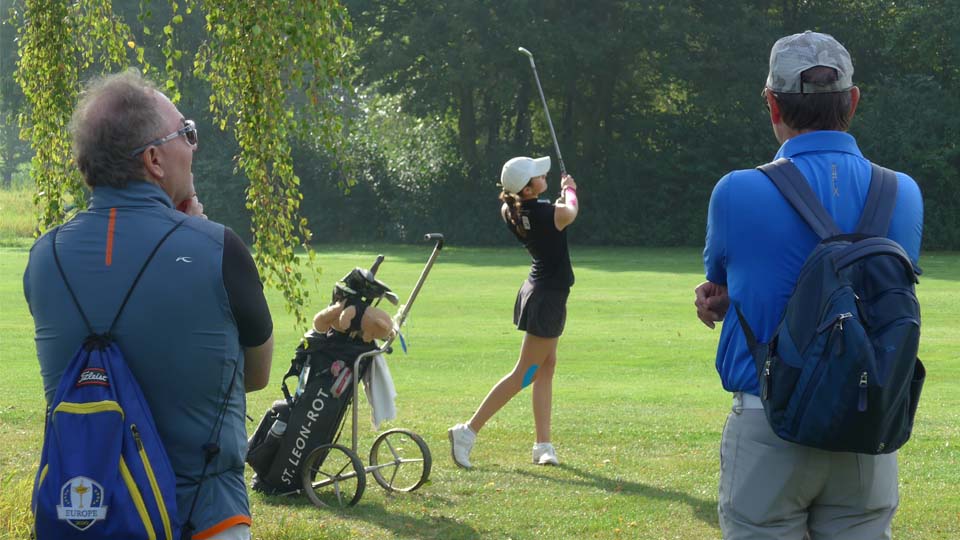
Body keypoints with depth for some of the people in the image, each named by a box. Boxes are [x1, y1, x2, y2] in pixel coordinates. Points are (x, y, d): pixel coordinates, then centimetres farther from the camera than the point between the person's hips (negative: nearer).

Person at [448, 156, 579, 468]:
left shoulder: (511, 213, -3)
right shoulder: (550, 214, -23)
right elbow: (571, 211, 3)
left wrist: (561, 195, 25)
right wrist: (570, 190, 21)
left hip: (536, 289, 8)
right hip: (549, 297, -8)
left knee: (546, 367, 13)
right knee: (524, 374, -4)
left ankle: (543, 445, 14)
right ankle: (468, 432, -5)